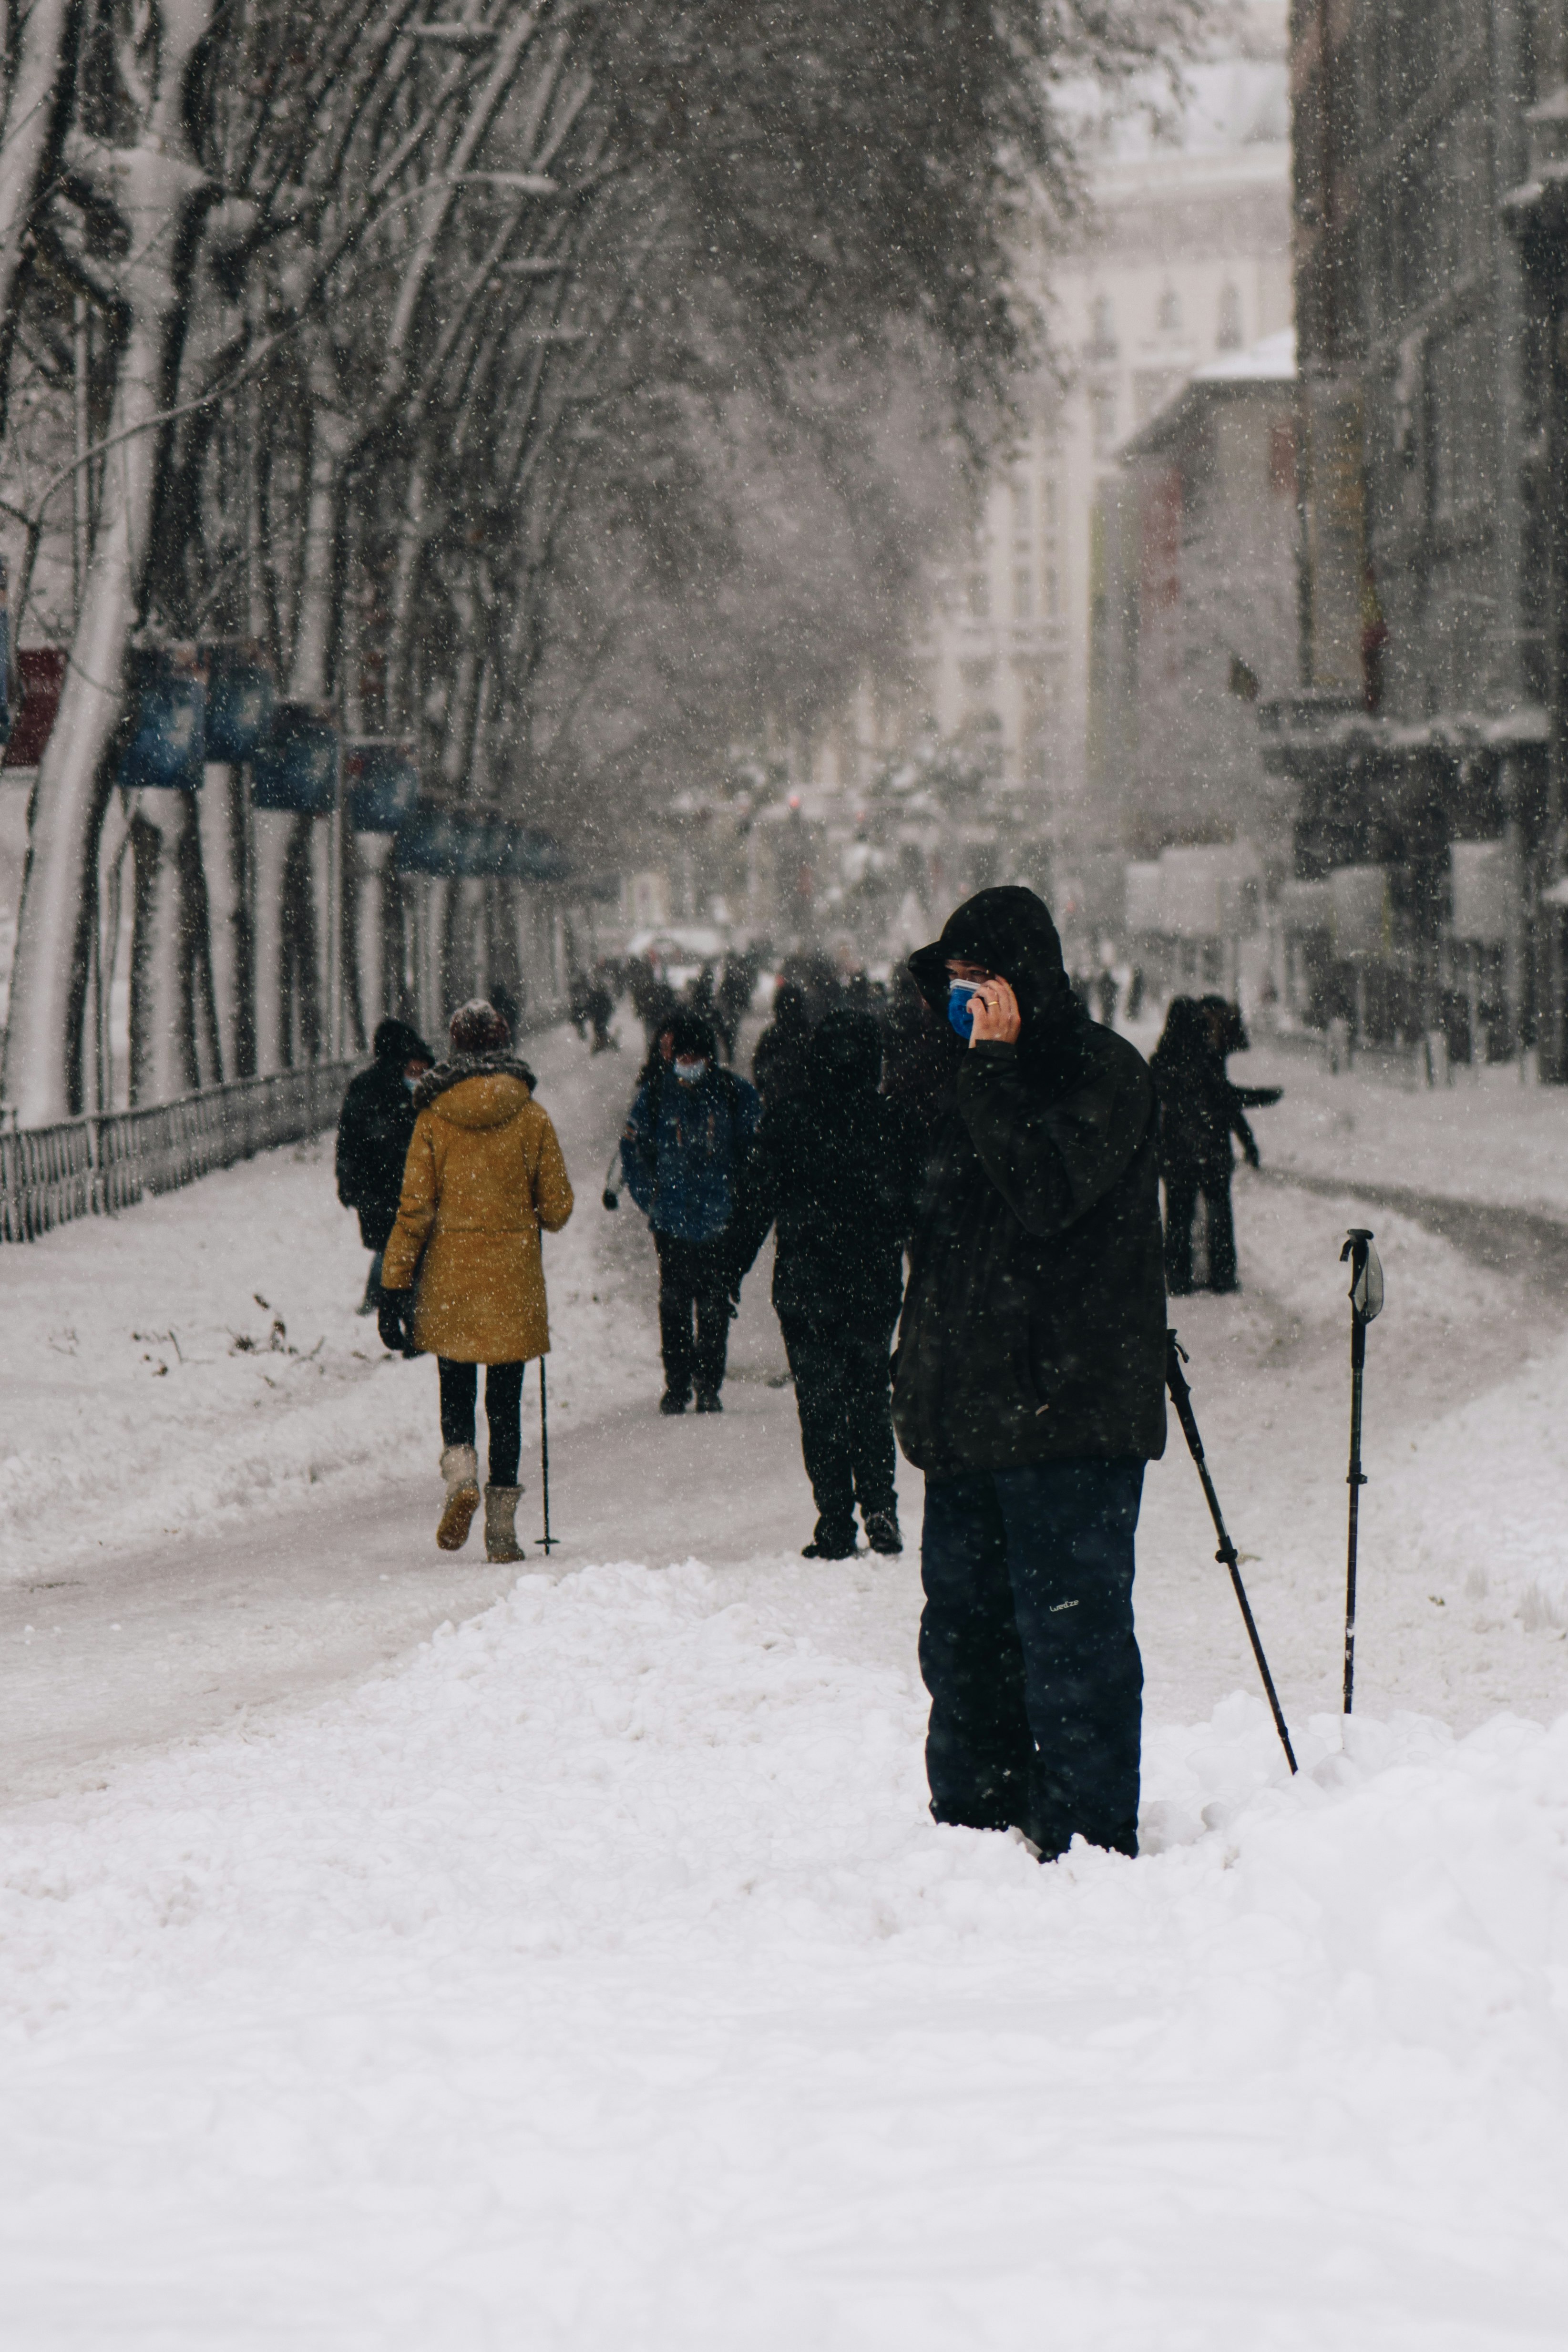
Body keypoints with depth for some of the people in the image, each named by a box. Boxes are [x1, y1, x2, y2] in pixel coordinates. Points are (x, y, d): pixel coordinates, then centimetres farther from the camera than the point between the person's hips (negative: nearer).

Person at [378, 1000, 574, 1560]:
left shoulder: (434, 1119, -4)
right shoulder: (531, 1119, -3)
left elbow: (415, 1208, -5)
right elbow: (556, 1208, 2)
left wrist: (395, 1284, -1)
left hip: (449, 1273, 0)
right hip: (514, 1281, 0)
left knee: (456, 1392, 14)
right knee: (505, 1402, 7)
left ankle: (461, 1472, -14)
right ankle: (501, 1527, 4)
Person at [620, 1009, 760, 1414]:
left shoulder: (735, 1094, -1)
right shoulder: (654, 1095, 1)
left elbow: (757, 1151, 6)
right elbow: (632, 1153, 9)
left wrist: (739, 1199, 0)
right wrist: (651, 1200, 2)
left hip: (721, 1224, -1)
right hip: (672, 1225, 1)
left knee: (715, 1307, 4)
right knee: (675, 1306, 4)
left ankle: (709, 1387, 13)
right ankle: (677, 1386, 13)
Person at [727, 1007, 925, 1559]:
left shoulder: (786, 1120, -9)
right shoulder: (900, 1125, -4)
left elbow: (755, 1202, -5)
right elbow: (920, 1209, 4)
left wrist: (733, 1269, 5)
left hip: (804, 1285, -2)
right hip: (876, 1285, 2)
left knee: (820, 1400, 4)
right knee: (870, 1398, 17)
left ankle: (836, 1527, 0)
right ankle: (880, 1513, 11)